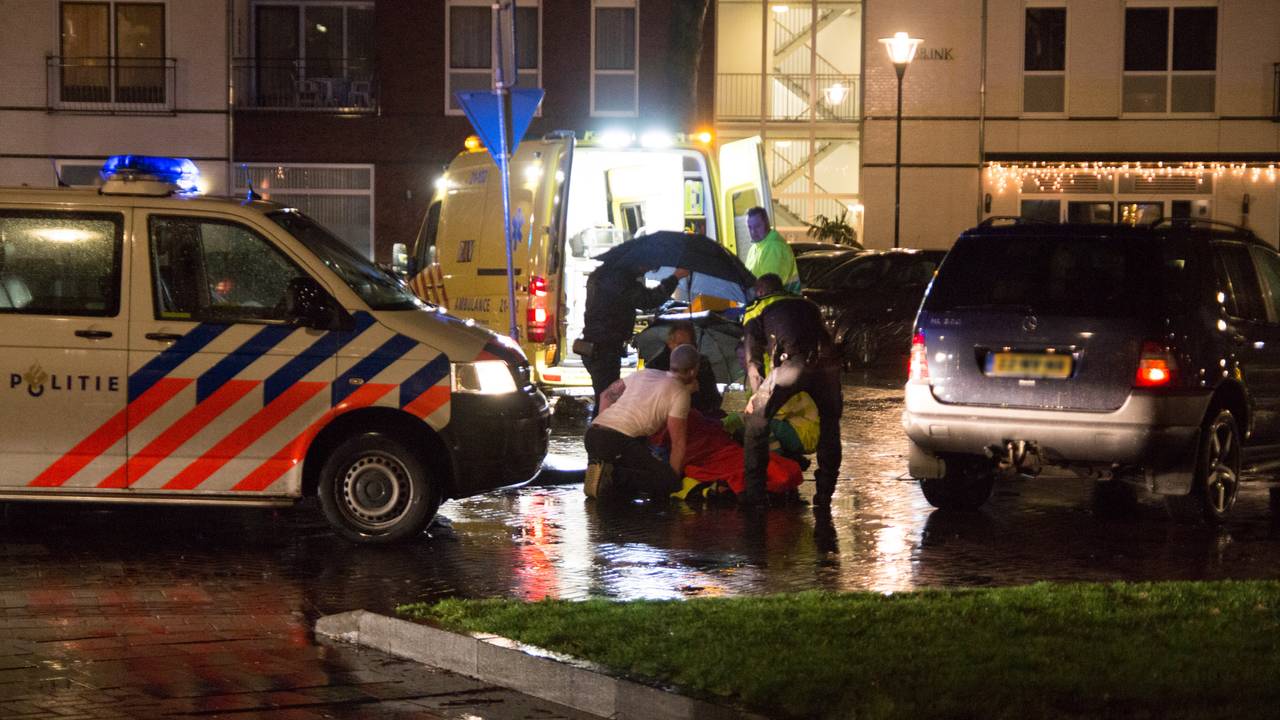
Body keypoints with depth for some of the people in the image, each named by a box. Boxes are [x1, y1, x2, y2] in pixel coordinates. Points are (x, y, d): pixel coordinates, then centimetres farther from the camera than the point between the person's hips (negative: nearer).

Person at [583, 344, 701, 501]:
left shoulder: (644, 374, 23)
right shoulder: (680, 393, 2)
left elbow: (606, 395, 31)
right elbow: (678, 443, 1)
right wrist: (673, 480, 9)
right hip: (619, 440, -8)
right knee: (668, 482, -6)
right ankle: (612, 475, -20)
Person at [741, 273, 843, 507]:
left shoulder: (756, 310, 25)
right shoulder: (807, 304, 38)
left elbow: (753, 359, 19)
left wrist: (758, 394, 27)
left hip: (793, 362, -3)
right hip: (827, 360, 4)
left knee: (757, 422, 13)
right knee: (829, 426, 22)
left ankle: (754, 493, 12)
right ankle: (825, 494, 22)